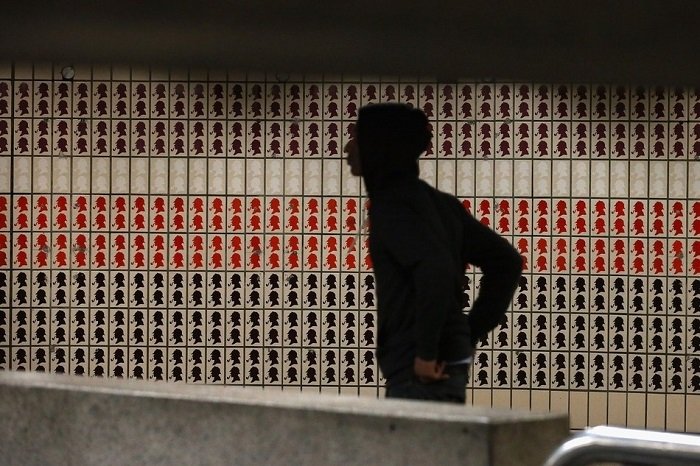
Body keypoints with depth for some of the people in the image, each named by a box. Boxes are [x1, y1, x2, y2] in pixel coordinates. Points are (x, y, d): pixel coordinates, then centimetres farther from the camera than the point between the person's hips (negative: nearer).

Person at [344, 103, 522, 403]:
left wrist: (426, 352, -21)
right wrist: (471, 333, 15)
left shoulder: (392, 203, -12)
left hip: (419, 371, -9)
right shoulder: (437, 201, 14)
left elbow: (435, 270, -28)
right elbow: (506, 261, 18)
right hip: (452, 363, 9)